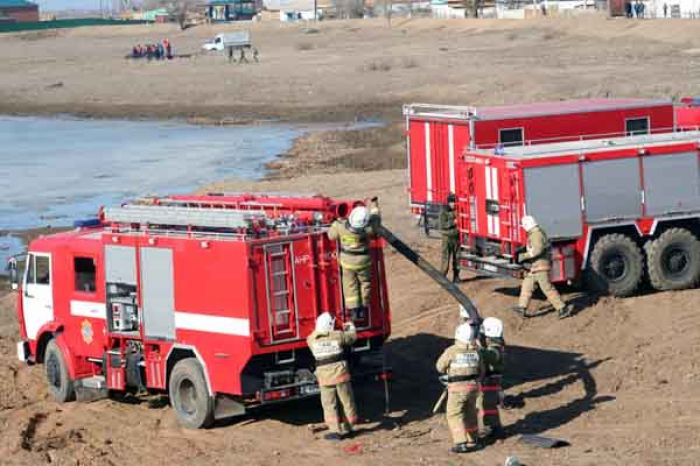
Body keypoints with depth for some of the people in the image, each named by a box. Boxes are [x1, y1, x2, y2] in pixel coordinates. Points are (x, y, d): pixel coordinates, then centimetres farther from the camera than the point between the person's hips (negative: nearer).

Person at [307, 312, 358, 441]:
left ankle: (335, 430, 1)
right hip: (340, 372, 0)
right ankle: (349, 427, 26)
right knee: (347, 401, 15)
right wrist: (351, 326, 31)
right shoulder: (338, 335, -7)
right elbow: (352, 336, 11)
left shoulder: (311, 339, -6)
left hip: (324, 376, 0)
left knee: (329, 404, 6)